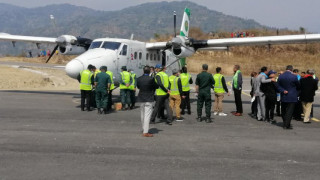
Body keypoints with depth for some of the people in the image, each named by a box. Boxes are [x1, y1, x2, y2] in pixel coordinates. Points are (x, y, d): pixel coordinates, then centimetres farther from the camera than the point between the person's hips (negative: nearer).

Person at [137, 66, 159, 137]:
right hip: (149, 99, -5)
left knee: (143, 115, 18)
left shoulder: (139, 79, -2)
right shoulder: (151, 79, -16)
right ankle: (145, 132, -7)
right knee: (147, 115, -4)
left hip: (141, 99, 5)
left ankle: (144, 129, 32)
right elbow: (156, 86, -3)